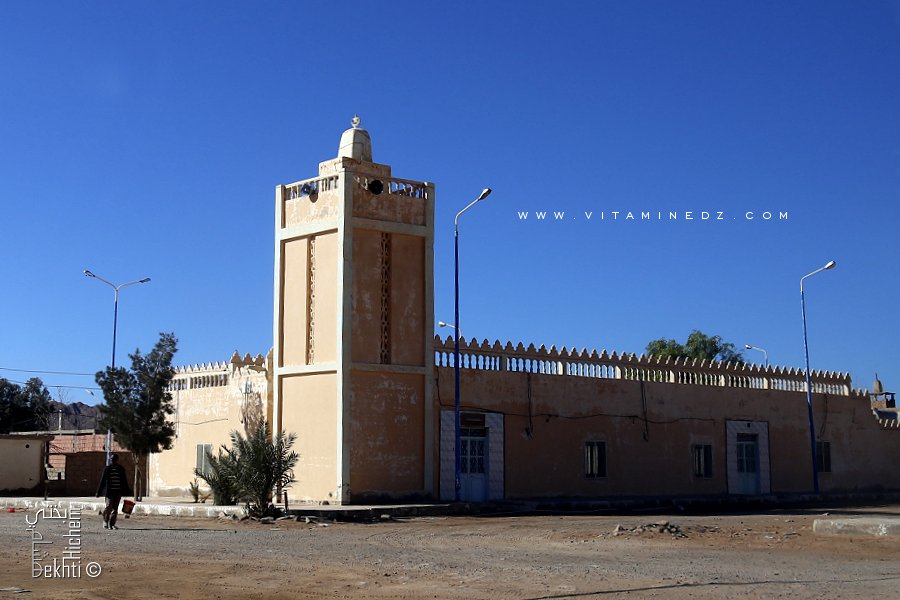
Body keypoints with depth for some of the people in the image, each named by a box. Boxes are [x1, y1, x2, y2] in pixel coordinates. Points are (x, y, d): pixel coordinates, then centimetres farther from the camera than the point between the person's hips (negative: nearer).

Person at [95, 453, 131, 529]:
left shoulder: (121, 469, 8)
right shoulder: (107, 468, 1)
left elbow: (124, 481, 14)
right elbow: (103, 480, 2)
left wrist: (126, 491, 14)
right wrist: (99, 492, 0)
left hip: (118, 492, 3)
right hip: (110, 491, -3)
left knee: (115, 509, 4)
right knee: (109, 507, -9)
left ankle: (112, 524, 11)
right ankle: (105, 523, 7)